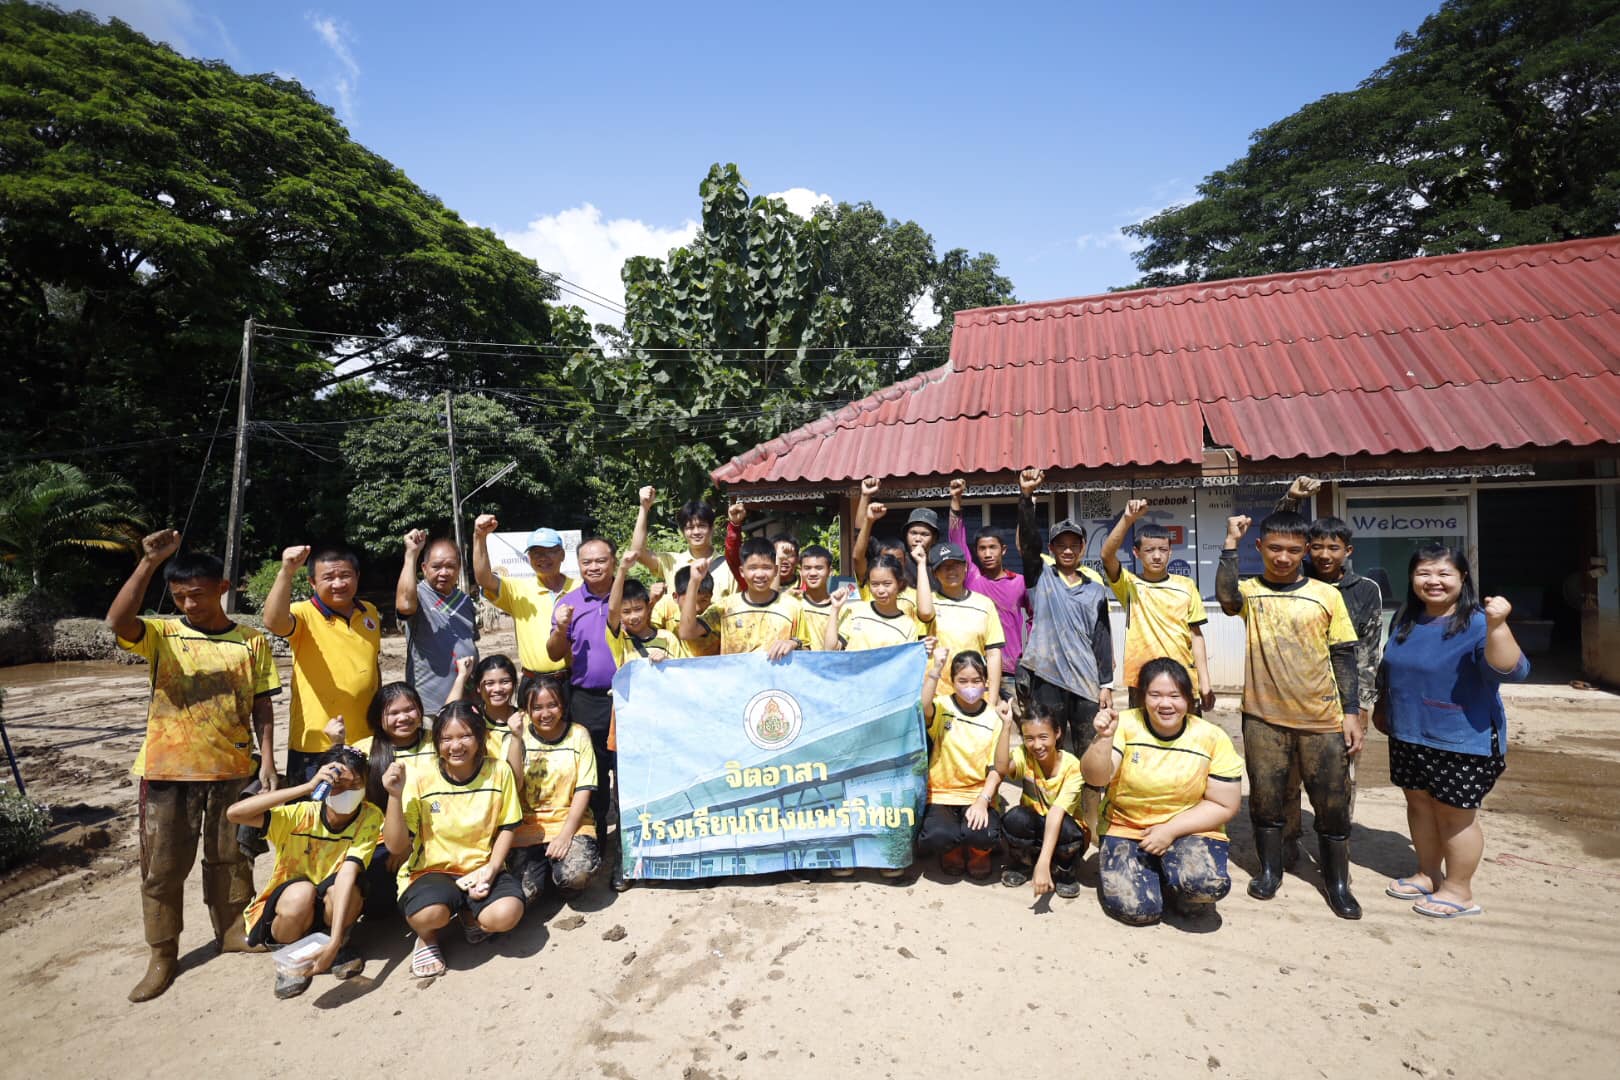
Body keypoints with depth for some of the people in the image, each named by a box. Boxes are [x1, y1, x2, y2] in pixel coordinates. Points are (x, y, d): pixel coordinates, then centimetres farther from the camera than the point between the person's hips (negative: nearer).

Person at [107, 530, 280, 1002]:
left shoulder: (252, 641, -1)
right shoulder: (162, 634, -2)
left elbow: (262, 706, 2)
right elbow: (117, 620, -25)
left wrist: (267, 760, -4)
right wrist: (148, 562, -33)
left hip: (232, 768, 0)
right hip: (167, 769, 0)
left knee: (229, 858, 15)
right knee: (162, 864, 9)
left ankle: (233, 931, 33)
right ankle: (162, 954, 25)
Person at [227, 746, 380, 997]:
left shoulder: (369, 817, -20)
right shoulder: (301, 814, -22)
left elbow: (348, 871, -32)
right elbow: (234, 813, -36)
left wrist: (334, 942, -44)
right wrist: (307, 787, -42)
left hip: (333, 910, 0)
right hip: (286, 908, 0)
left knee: (346, 887, -33)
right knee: (301, 893, -34)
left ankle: (339, 945, 0)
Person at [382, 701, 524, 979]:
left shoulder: (499, 771, -6)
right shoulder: (421, 778, -10)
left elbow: (506, 827, 3)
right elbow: (396, 845, -9)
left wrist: (492, 866, -13)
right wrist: (395, 796, -22)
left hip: (481, 870, 2)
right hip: (432, 870, -1)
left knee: (507, 914, -27)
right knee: (428, 914, -34)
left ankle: (469, 915, 12)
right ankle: (428, 936, 7)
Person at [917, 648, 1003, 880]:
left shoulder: (994, 718, 3)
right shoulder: (941, 707, -2)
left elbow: (996, 768, -1)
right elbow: (921, 708, -27)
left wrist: (983, 800, -15)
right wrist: (935, 669, -32)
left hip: (978, 796, 1)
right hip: (941, 794, -1)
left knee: (981, 834, -30)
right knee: (938, 836, -30)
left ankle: (979, 854, 11)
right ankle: (951, 852, 10)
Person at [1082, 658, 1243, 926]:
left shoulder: (1213, 738, -6)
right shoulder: (1125, 724, -6)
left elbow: (1224, 806, -4)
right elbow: (1096, 778, -14)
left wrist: (1171, 830, -14)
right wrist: (1104, 737, -32)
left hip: (1190, 831, 1)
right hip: (1125, 830, 0)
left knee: (1208, 884, -29)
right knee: (1136, 908, -20)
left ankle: (1173, 884, 6)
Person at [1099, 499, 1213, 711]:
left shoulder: (1186, 585, 6)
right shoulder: (1129, 585, 0)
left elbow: (1195, 634, 7)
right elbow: (1107, 555, -19)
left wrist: (1204, 680, 3)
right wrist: (1128, 519, -29)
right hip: (1141, 681, -2)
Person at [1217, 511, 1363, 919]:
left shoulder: (1326, 595, 2)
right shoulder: (1250, 591, 0)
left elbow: (1343, 656, 5)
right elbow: (1225, 598, -25)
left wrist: (1351, 712, 1)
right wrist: (1230, 543, -18)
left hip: (1322, 719, 1)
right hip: (1264, 716, 0)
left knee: (1333, 803, 8)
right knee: (1265, 798, 9)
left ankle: (1337, 882, 27)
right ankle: (1269, 870, 28)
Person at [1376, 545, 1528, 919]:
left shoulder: (1477, 624, -16)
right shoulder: (1404, 619, 4)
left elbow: (1512, 671, -30)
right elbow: (1389, 670, 17)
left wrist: (1497, 625, -41)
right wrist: (1382, 709, 21)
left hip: (1463, 742, -6)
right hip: (1408, 737, 6)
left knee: (1456, 815, 6)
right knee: (1419, 804, 17)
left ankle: (1459, 891, 22)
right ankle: (1429, 874, 34)